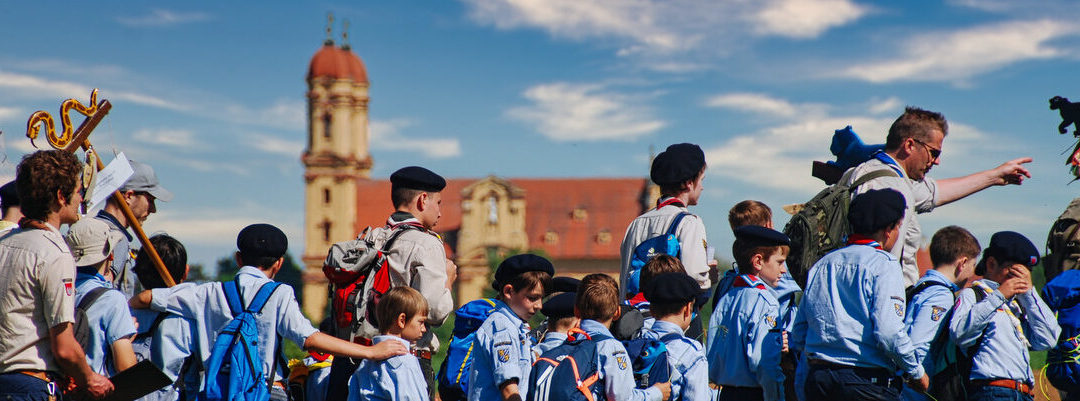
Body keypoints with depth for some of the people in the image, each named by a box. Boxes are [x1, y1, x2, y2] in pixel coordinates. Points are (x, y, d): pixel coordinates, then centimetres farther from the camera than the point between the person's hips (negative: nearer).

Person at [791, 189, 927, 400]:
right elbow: (889, 333, -16)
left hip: (817, 382, 6)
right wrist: (917, 374, -2)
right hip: (869, 383, -6)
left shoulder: (821, 265, 12)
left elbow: (798, 336, 10)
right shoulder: (884, 265, -6)